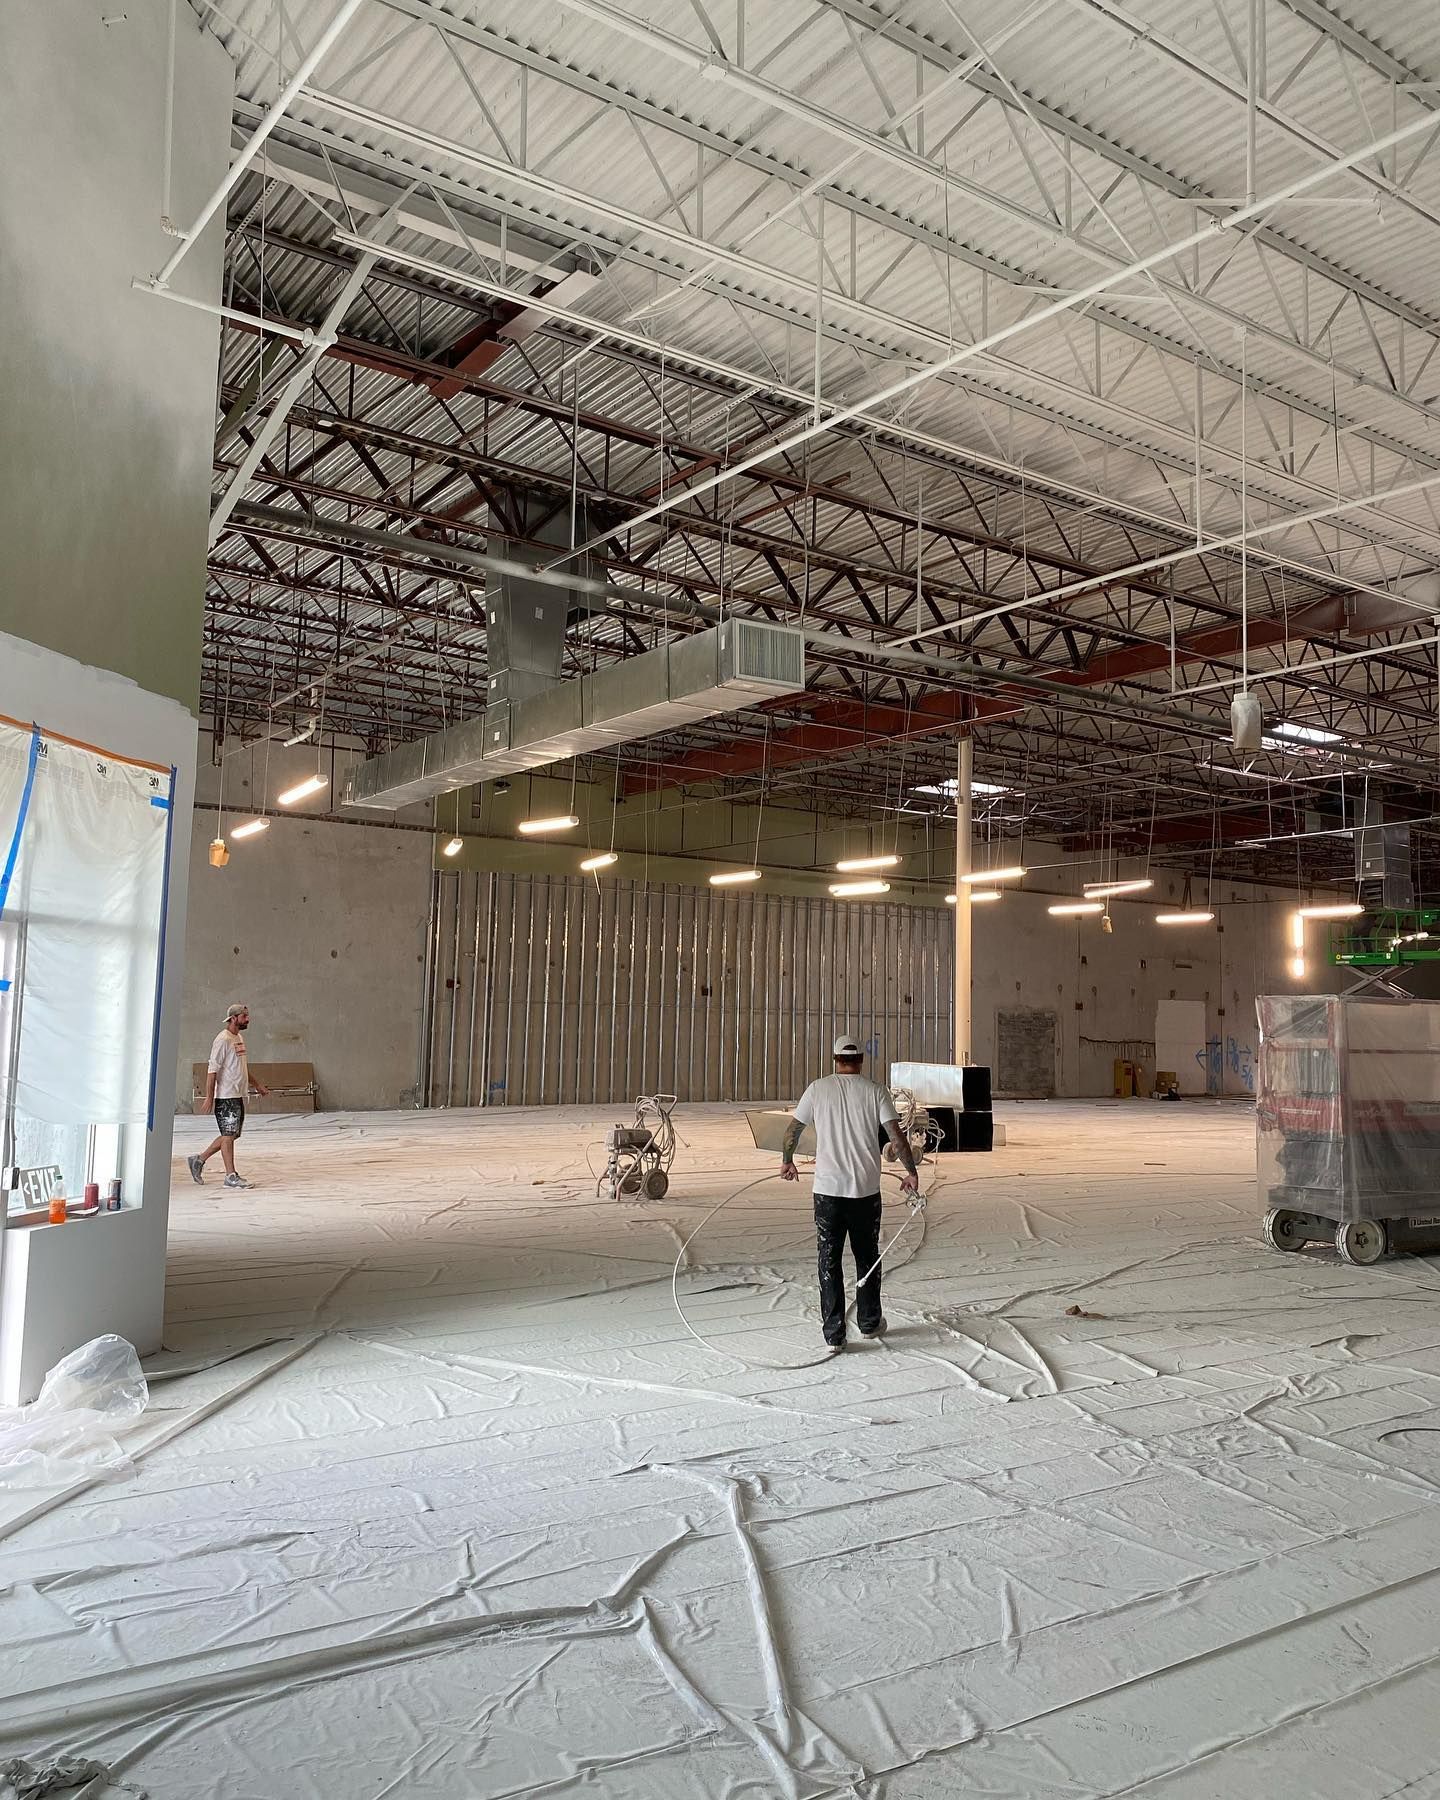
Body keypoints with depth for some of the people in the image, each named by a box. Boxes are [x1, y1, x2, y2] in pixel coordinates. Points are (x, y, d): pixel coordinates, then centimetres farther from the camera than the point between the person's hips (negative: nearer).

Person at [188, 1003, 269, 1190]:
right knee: (228, 1134, -4)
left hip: (238, 1095, 9)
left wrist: (256, 1085, 26)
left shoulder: (239, 1038, 15)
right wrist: (209, 1097, -19)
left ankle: (198, 1160, 25)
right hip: (226, 1096, -9)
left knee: (231, 1134, 13)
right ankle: (231, 1176, 1)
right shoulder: (223, 1040, -13)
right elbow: (212, 1069, -16)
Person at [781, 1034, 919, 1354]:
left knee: (829, 1261, 6)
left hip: (827, 1189, 0)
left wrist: (787, 1161, 24)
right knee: (867, 1257, 17)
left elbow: (792, 1129, 8)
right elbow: (896, 1135, -8)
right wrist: (911, 1172, 2)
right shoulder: (875, 1091, -2)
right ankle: (869, 1324, 29)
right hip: (866, 1190, 1)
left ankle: (834, 1335, 5)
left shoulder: (818, 1088, 0)